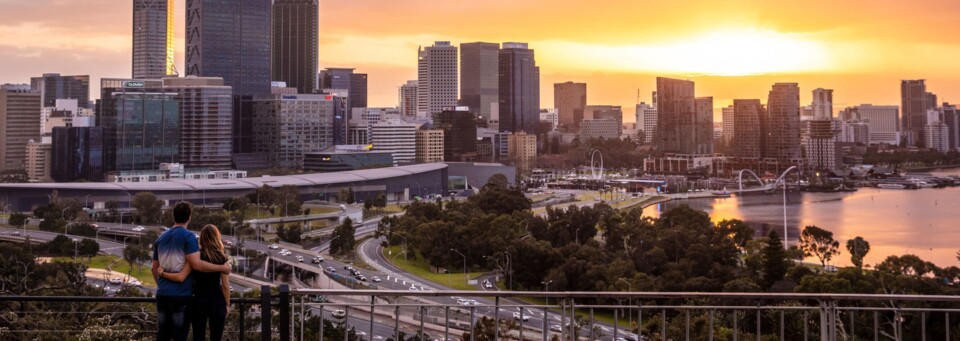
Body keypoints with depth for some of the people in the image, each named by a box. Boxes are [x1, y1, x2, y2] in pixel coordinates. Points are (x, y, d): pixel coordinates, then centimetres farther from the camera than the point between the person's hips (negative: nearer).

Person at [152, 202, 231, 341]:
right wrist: (222, 268, -11)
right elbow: (196, 264, -18)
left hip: (162, 293, 6)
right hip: (181, 294, -6)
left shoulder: (160, 238, 13)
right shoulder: (188, 236, -8)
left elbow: (154, 268, 18)